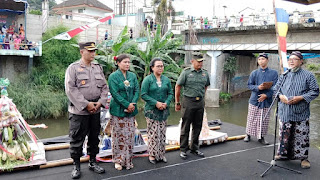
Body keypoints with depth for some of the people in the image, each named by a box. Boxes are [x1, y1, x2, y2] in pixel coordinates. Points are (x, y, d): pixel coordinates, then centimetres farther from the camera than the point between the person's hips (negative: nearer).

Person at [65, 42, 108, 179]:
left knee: (94, 137, 14)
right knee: (77, 139, 2)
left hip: (96, 110, 5)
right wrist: (86, 104, -16)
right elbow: (70, 89, -14)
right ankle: (76, 166, 17)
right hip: (78, 110, -5)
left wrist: (100, 102, -4)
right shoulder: (73, 68, -6)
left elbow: (104, 86, 11)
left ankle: (93, 162, 30)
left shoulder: (98, 67, 11)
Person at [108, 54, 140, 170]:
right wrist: (127, 105, -17)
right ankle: (118, 160, 12)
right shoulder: (113, 76, -4)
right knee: (118, 136, 0)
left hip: (131, 110, 4)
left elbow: (137, 90, 6)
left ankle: (128, 160, 17)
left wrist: (133, 103, -10)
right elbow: (115, 93, -12)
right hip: (118, 110, -4)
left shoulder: (133, 76, 11)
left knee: (130, 136, 6)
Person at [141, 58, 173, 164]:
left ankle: (161, 154, 20)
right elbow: (143, 95, -11)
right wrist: (156, 103, -17)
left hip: (164, 111, 5)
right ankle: (152, 155, 10)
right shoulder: (147, 80, -6)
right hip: (151, 110, -5)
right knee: (153, 133, -3)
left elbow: (170, 93, 10)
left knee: (162, 132, 9)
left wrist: (166, 103, -9)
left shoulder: (166, 80, 9)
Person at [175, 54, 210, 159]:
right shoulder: (186, 72, -6)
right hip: (188, 102, -4)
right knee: (185, 127, 2)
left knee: (197, 127, 12)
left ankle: (195, 148, 25)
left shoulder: (205, 73, 7)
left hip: (200, 103, 5)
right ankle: (183, 150, 12)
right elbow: (178, 87, -3)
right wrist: (177, 103, -2)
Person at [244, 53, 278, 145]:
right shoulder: (254, 73, 5)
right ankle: (248, 135, 21)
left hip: (266, 101, 0)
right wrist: (258, 87, -15)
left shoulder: (274, 73, 1)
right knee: (251, 119, 6)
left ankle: (261, 137, 18)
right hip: (254, 100, 1)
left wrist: (266, 95, -14)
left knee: (264, 120, 5)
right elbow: (249, 85, 4)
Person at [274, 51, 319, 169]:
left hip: (301, 113, -3)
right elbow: (276, 89, 16)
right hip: (285, 112, 3)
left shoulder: (308, 75, 1)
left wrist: (301, 98, -15)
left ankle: (303, 157, 14)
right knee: (284, 134, 11)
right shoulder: (284, 75, 12)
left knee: (302, 136, 1)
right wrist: (281, 96, -6)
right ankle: (283, 154, 26)